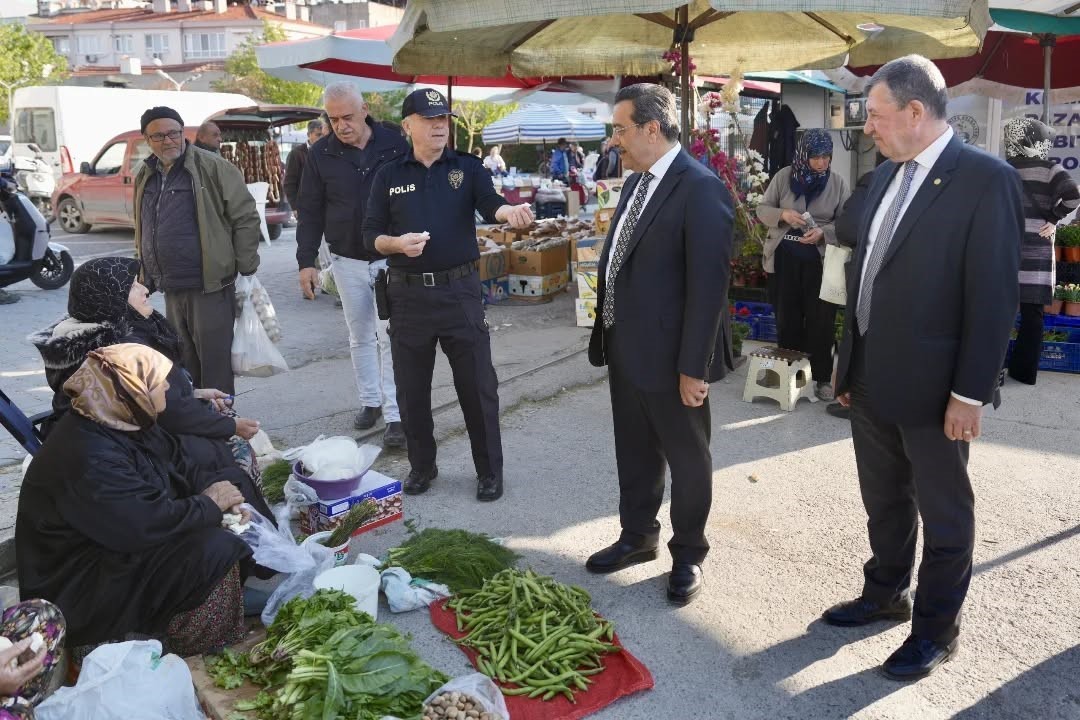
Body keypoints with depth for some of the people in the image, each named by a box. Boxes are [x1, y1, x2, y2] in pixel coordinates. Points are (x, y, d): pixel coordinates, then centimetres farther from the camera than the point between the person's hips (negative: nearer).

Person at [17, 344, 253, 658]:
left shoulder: (127, 423, -2)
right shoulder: (88, 455, -31)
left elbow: (179, 469, 10)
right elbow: (149, 523, -34)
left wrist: (221, 492, -7)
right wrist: (210, 503, -19)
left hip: (121, 539, 10)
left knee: (230, 477, 7)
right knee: (213, 551, -26)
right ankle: (197, 645, -4)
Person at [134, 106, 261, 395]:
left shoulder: (213, 168, -8)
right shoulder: (145, 176, 13)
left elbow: (246, 218, -8)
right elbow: (143, 232, 22)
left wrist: (245, 270, -10)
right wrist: (147, 277, 19)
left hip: (210, 287, -7)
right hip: (171, 290, 7)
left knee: (215, 368, -1)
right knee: (183, 366, 16)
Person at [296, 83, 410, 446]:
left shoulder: (395, 144, -6)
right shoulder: (321, 154, -2)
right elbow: (310, 212, 3)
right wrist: (306, 261, -1)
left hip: (392, 257, -2)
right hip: (347, 260, 3)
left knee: (389, 336, -5)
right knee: (360, 336, 12)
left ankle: (395, 415, -1)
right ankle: (370, 401, 27)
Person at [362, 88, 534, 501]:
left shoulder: (467, 168, 3)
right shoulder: (389, 176, 5)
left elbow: (491, 205, -15)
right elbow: (371, 235, 4)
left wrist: (510, 212, -38)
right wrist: (397, 243, -17)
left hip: (460, 291, -1)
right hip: (408, 295, 2)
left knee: (478, 385, 3)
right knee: (412, 388, 11)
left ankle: (489, 470, 18)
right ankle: (422, 465, 29)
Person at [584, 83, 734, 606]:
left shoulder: (700, 189, -18)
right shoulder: (636, 182, 9)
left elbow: (709, 284, -21)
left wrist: (693, 366, -20)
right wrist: (608, 333, 12)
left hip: (668, 355, -8)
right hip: (625, 348, 8)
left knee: (687, 459, 12)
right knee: (634, 452, 22)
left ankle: (688, 554, 30)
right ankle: (638, 536, 41)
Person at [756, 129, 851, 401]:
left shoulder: (838, 182, -3)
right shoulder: (784, 177, -1)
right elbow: (762, 209, 3)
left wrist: (823, 232, -22)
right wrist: (783, 214, -18)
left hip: (820, 260, -1)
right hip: (785, 257, 1)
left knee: (820, 319, 0)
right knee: (787, 316, 10)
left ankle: (822, 377, 10)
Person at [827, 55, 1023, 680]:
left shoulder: (987, 179, -14)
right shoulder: (887, 176, 8)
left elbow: (994, 297, -16)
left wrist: (970, 392, -16)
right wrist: (850, 362, 14)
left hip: (932, 388, -7)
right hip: (872, 380, 7)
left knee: (943, 515, 12)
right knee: (884, 503, 21)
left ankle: (938, 628, 29)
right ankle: (886, 593, 41)